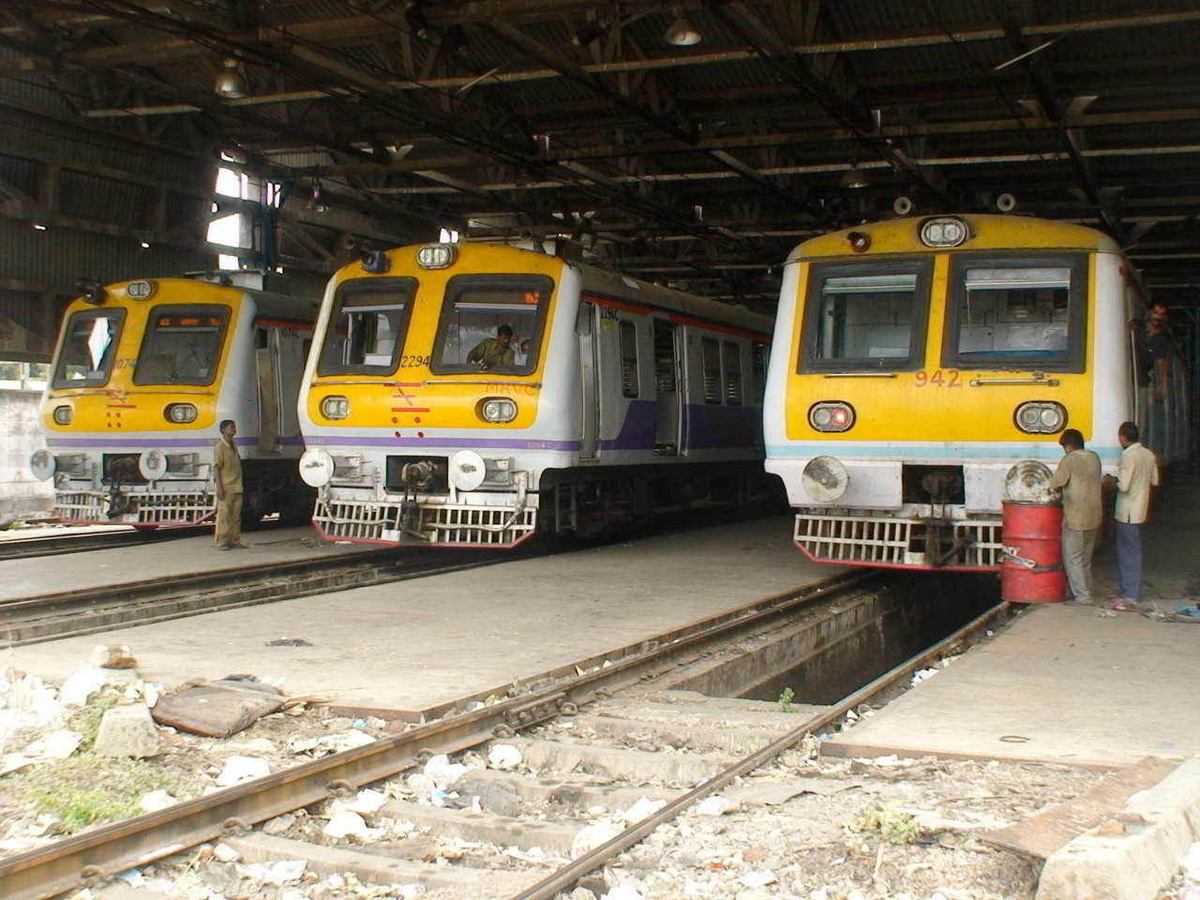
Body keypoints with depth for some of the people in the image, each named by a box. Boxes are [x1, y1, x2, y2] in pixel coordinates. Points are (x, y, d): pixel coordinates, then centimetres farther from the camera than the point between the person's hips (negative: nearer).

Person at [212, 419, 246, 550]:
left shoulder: (234, 446, 16)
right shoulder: (220, 447, -7)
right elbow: (216, 468, -12)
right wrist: (219, 487, -18)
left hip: (237, 488, 8)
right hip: (226, 488, -8)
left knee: (236, 515, 8)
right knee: (224, 515, -4)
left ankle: (235, 541, 12)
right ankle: (223, 542, 0)